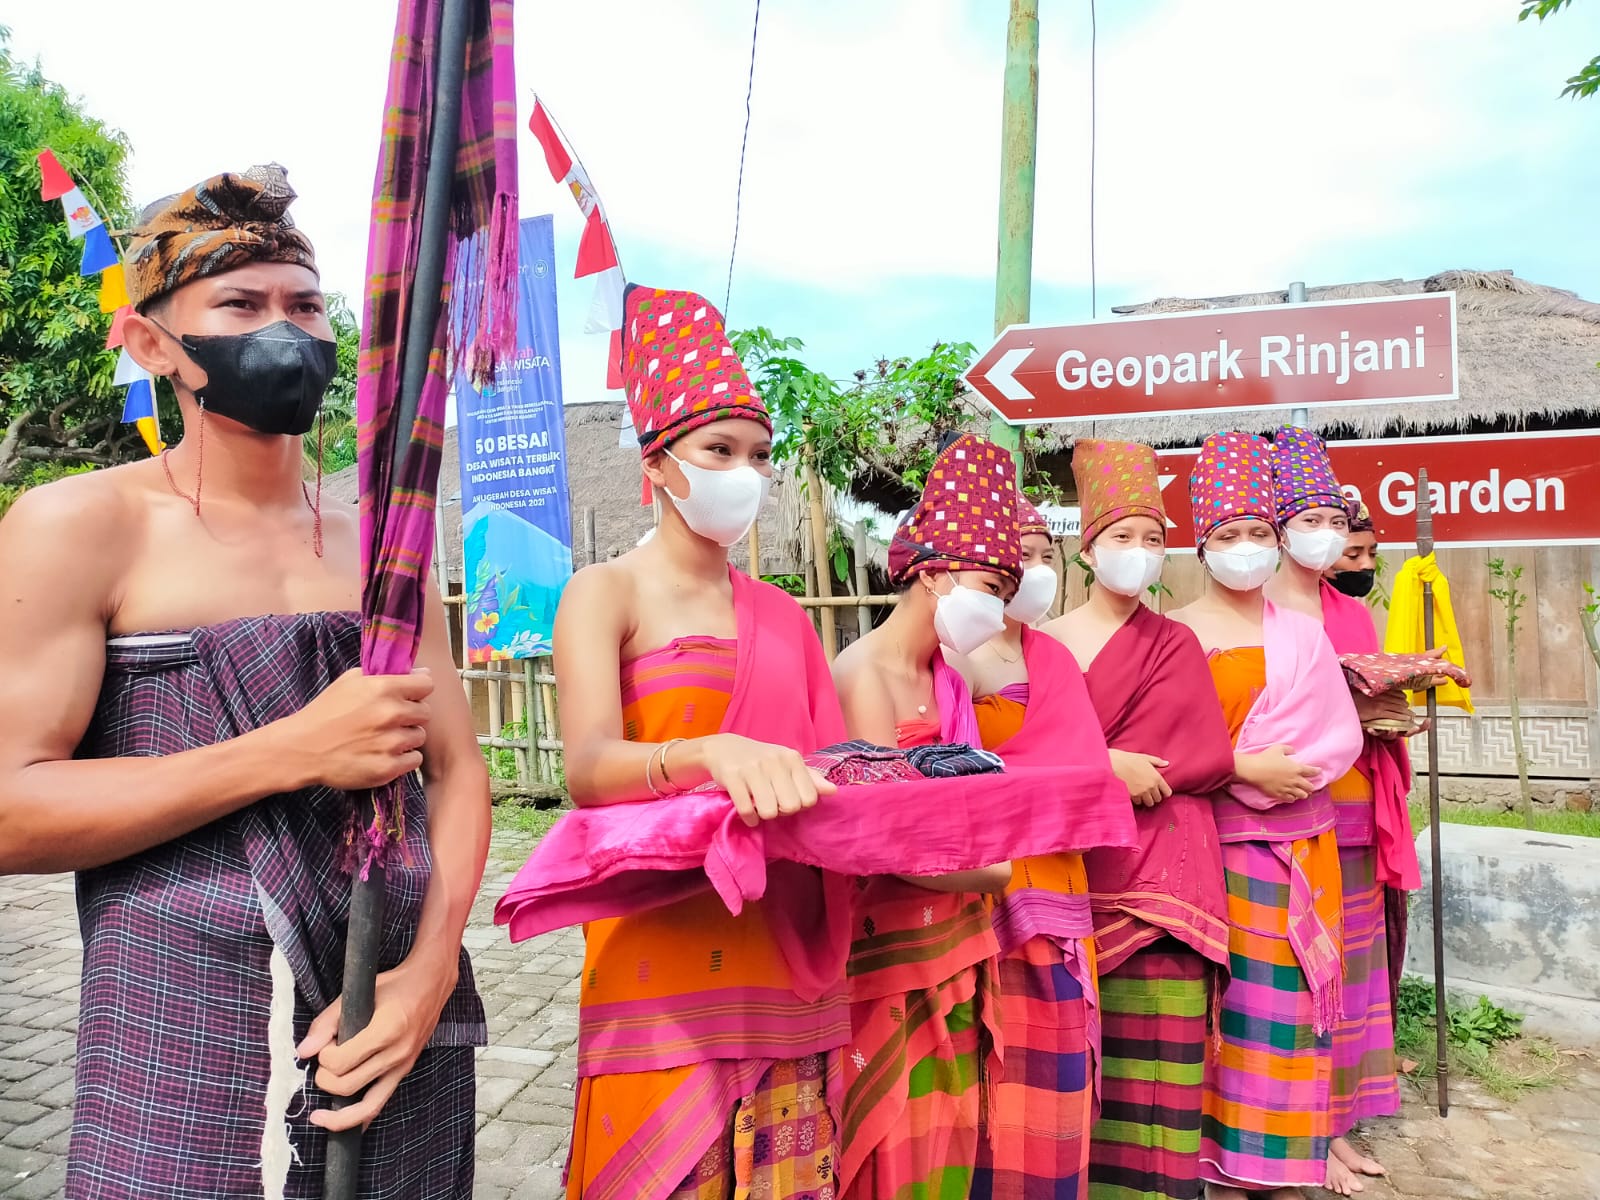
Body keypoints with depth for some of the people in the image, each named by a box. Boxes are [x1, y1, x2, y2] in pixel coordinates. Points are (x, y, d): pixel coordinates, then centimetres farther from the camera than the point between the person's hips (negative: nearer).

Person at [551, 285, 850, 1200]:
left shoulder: (782, 616, 15)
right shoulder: (607, 593, -1)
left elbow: (820, 764, 13)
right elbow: (588, 770, -18)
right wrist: (712, 753, -36)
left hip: (786, 954, 5)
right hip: (662, 944, -4)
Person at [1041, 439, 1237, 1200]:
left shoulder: (1174, 645, 10)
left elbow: (1199, 754, -3)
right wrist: (1111, 767, -15)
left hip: (1158, 862, 0)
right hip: (1074, 864, 0)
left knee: (1152, 1040, -4)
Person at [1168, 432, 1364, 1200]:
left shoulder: (1301, 633, 8)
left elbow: (1340, 735, -1)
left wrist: (1258, 769, -15)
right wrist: (1247, 768, -18)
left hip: (1299, 848, 3)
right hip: (1216, 845, -2)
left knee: (1292, 994, 5)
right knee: (1225, 999, 1)